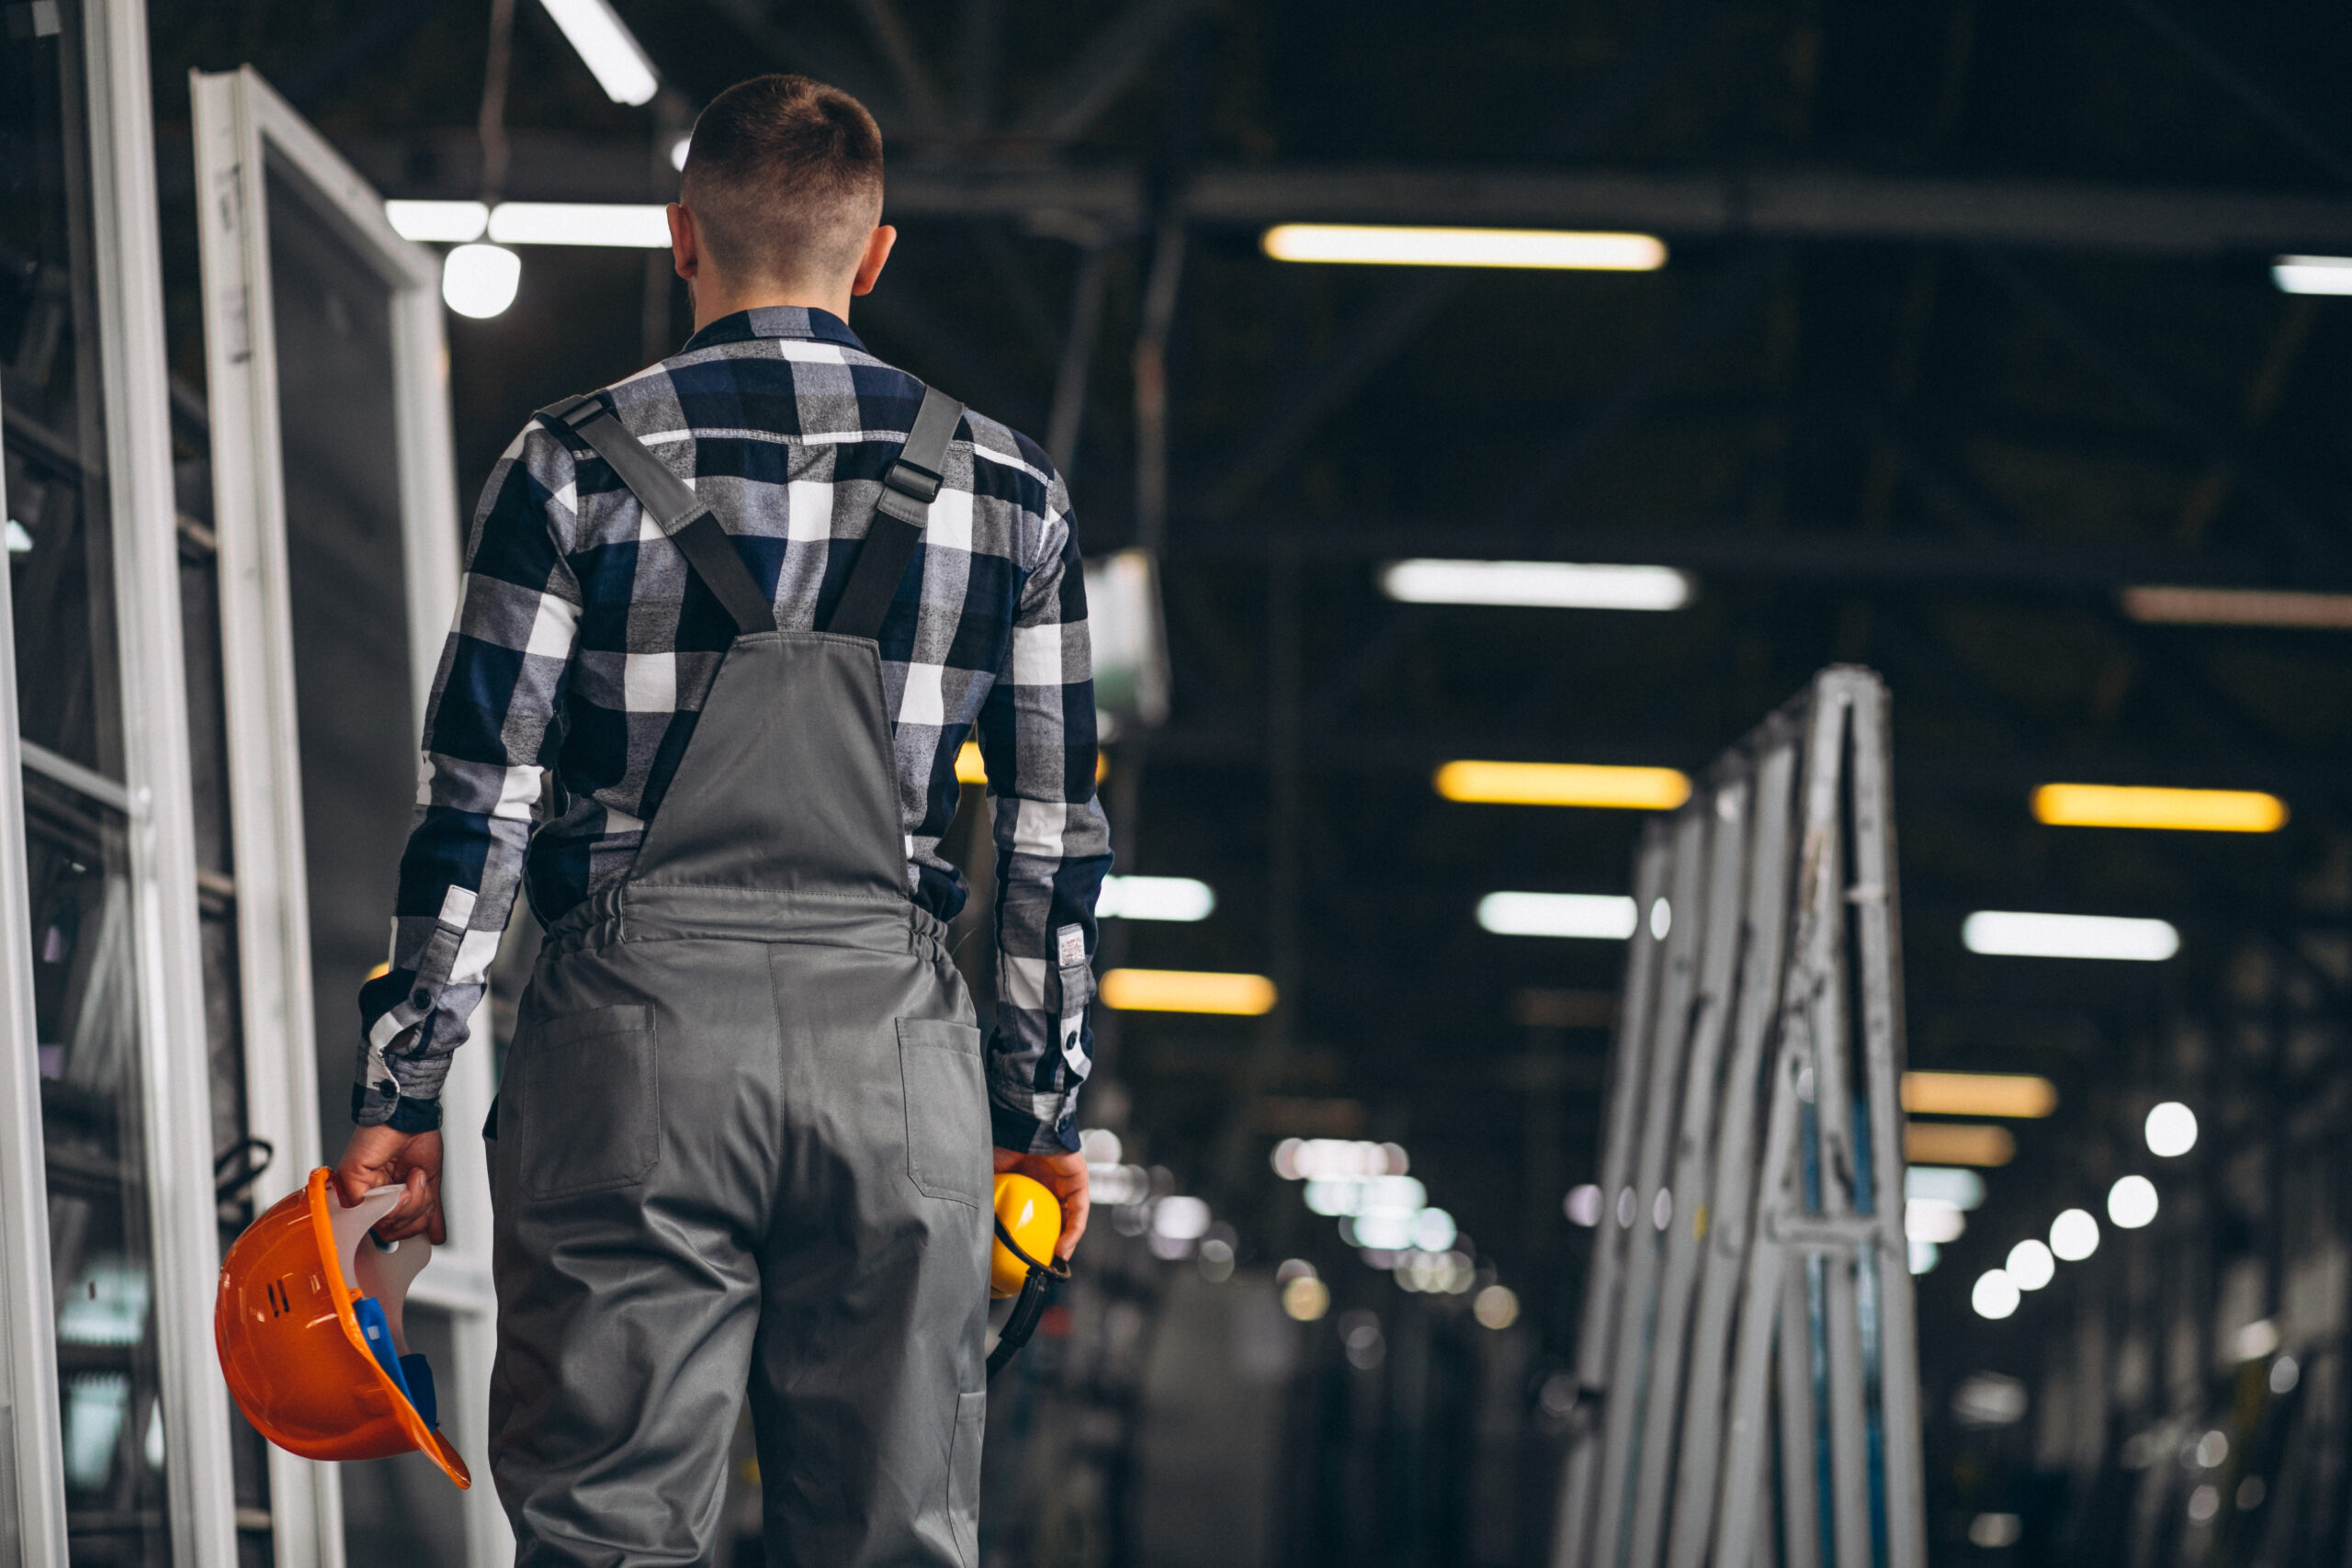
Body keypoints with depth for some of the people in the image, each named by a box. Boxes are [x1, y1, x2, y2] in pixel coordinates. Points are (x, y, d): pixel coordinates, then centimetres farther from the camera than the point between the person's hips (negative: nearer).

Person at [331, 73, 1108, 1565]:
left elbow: (478, 804, -2)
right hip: (897, 1048, 2)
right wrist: (1047, 1106, 17)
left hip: (640, 1029, -2)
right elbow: (1059, 837, 9)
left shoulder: (576, 466, 0)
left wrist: (400, 1096, 2)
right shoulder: (1006, 487, 7)